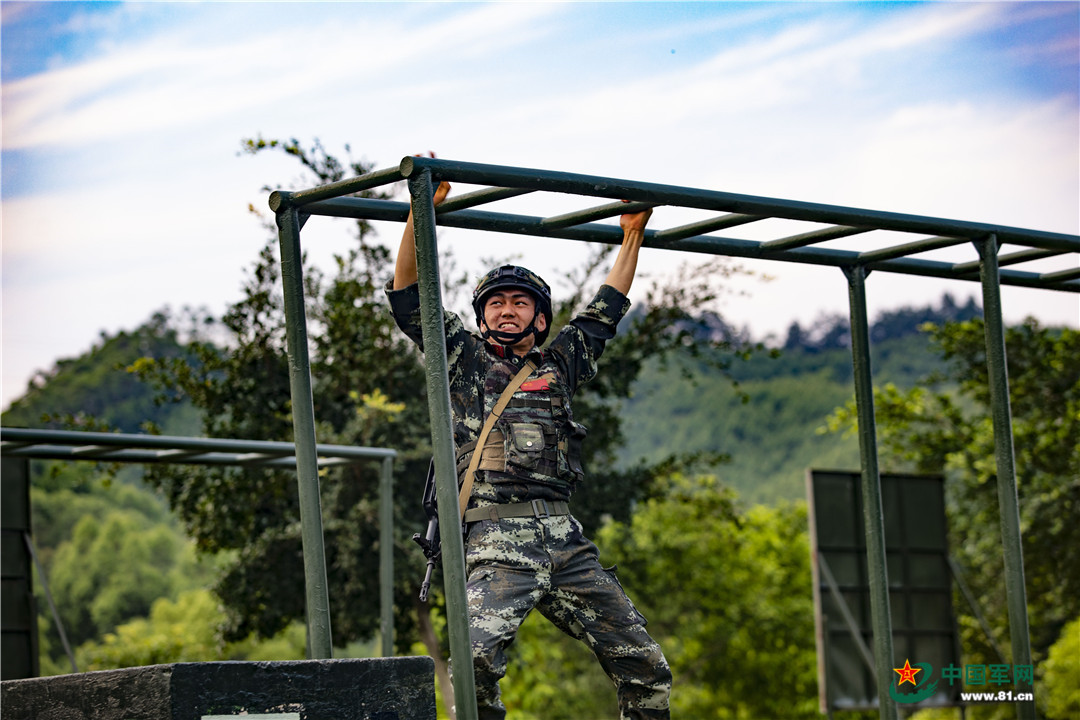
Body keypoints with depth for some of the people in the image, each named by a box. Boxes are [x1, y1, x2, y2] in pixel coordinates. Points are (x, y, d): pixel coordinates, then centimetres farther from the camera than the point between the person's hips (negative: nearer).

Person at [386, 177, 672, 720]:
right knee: (476, 658, -29)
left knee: (644, 665, 0)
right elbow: (408, 296, 7)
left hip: (566, 540, 4)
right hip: (498, 541, -4)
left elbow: (606, 310, 34)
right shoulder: (465, 358, 15)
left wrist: (632, 236, 36)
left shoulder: (558, 364, 23)